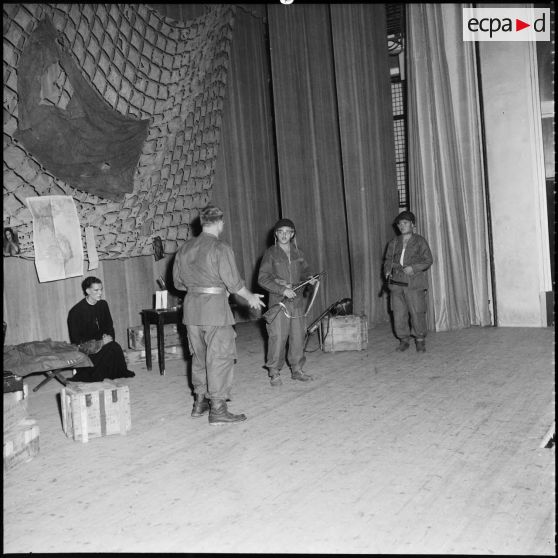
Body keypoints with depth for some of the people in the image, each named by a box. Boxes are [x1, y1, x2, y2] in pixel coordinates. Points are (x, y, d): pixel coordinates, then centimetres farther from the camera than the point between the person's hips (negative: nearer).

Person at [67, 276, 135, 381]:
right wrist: (101, 342, -21)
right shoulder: (76, 311, -12)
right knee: (112, 348, -29)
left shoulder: (103, 305, 7)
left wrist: (108, 336, -8)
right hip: (84, 347, -6)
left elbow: (109, 326, 17)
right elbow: (76, 341, -13)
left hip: (101, 341, 6)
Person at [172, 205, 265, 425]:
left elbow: (178, 281, 14)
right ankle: (218, 409, 0)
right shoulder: (220, 248, -11)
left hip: (191, 307, 7)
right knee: (220, 357, -1)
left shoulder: (185, 248, 9)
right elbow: (233, 282, -12)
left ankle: (200, 402, 26)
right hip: (215, 307, -7)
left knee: (199, 356, 17)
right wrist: (251, 297, 4)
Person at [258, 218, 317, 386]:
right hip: (278, 301, -4)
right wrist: (282, 290, -17)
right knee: (277, 336, -6)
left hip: (297, 300, 5)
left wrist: (308, 277, 1)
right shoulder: (271, 253, -4)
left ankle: (297, 370, 20)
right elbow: (262, 279, -9)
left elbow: (304, 269, 25)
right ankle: (274, 372, 6)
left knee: (298, 335, 7)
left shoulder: (297, 253, 10)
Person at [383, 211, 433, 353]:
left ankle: (420, 341, 7)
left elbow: (428, 260, 2)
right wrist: (387, 271, 0)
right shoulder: (393, 242, 16)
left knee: (417, 313, -6)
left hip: (414, 283, -3)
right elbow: (388, 260, 20)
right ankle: (404, 340, 12)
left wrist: (413, 268, -12)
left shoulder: (420, 241, 6)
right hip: (396, 282, 3)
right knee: (398, 313, 1)